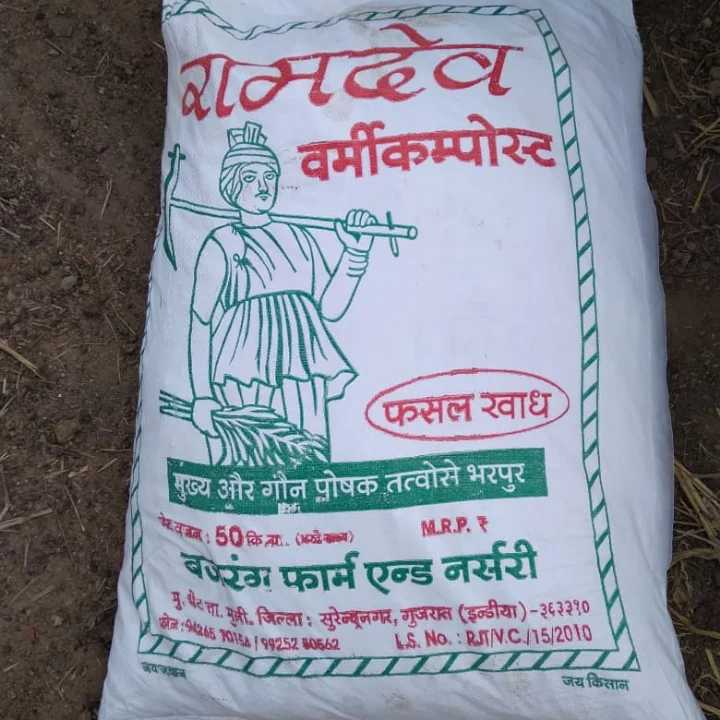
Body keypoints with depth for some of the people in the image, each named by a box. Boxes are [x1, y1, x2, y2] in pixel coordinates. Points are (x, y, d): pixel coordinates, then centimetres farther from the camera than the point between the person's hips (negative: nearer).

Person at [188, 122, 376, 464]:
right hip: (243, 381, -4)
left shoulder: (299, 237, 18)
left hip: (302, 379, 4)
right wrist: (202, 396, -8)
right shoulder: (222, 244, 4)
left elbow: (330, 307, 12)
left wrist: (355, 252, 4)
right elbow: (200, 322, -1)